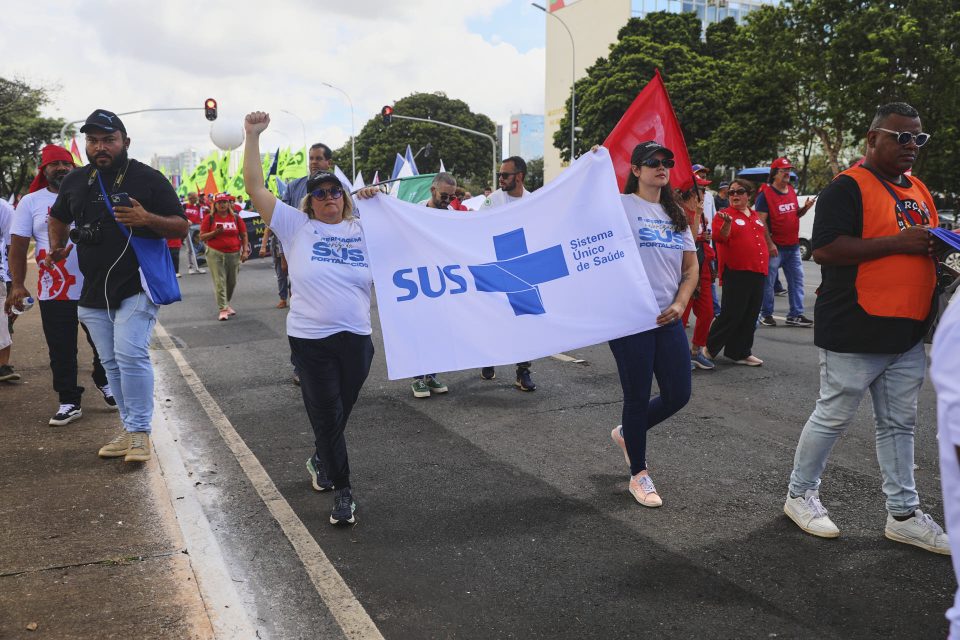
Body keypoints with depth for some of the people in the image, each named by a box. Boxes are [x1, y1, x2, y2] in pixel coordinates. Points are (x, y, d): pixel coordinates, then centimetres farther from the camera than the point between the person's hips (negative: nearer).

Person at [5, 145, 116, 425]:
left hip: (95, 288, 1)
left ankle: (104, 382, 36)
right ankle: (69, 402, 17)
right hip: (54, 293, -1)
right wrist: (17, 284, -6)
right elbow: (18, 247, 3)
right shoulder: (30, 202, 4)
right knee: (61, 352, 4)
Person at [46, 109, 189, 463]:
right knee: (112, 363, 10)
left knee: (130, 354, -18)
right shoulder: (75, 181, 10)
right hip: (94, 290, 6)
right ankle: (130, 429, 21)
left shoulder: (148, 178, -4)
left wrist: (147, 218, -22)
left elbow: (181, 226, -6)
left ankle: (140, 432, -7)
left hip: (136, 286, -5)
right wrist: (56, 248, 15)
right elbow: (58, 218, 29)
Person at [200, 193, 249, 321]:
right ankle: (223, 309, -7)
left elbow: (244, 236, 8)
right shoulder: (210, 218, 1)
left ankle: (227, 304, 31)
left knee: (232, 282, 10)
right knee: (219, 282, -8)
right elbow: (202, 237, 0)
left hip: (234, 254, 2)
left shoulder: (236, 218, 5)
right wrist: (215, 232, -16)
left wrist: (245, 251, -2)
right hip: (215, 254, -2)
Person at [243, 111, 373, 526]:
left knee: (339, 414, 16)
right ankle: (342, 490, 15)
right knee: (326, 416, 2)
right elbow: (255, 187, -4)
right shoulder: (296, 226, 0)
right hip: (310, 340, -2)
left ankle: (321, 462, 44)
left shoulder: (365, 230, 6)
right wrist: (253, 137, -7)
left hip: (357, 339, 3)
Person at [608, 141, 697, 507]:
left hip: (668, 320, 6)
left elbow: (691, 268, 14)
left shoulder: (675, 215, 14)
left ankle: (627, 433, 36)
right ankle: (638, 476, 21)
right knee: (638, 397, 3)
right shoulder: (621, 206, -4)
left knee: (678, 395, 8)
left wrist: (680, 304, -2)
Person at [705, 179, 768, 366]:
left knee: (750, 317, 10)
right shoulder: (724, 215, -5)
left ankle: (741, 352, 20)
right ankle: (709, 348, 9)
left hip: (757, 273, 7)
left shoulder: (756, 216, 16)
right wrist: (727, 223, -38)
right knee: (731, 315, -7)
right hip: (736, 274, -7)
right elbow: (720, 238, -20)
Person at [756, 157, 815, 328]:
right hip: (775, 247, -7)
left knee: (796, 280, 8)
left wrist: (805, 208, 1)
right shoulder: (765, 194, -10)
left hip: (793, 246, 7)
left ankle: (795, 315, 14)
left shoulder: (792, 191, 13)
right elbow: (761, 221, -15)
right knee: (768, 282, 0)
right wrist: (769, 244, -20)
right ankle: (766, 314, 13)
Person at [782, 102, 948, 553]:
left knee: (899, 424, 13)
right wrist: (898, 242, -22)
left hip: (908, 332, 8)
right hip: (857, 333, -8)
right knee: (833, 418, 4)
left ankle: (903, 515, 23)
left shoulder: (918, 190, 15)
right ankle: (800, 495, 21)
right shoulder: (848, 188, -11)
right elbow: (824, 249, -22)